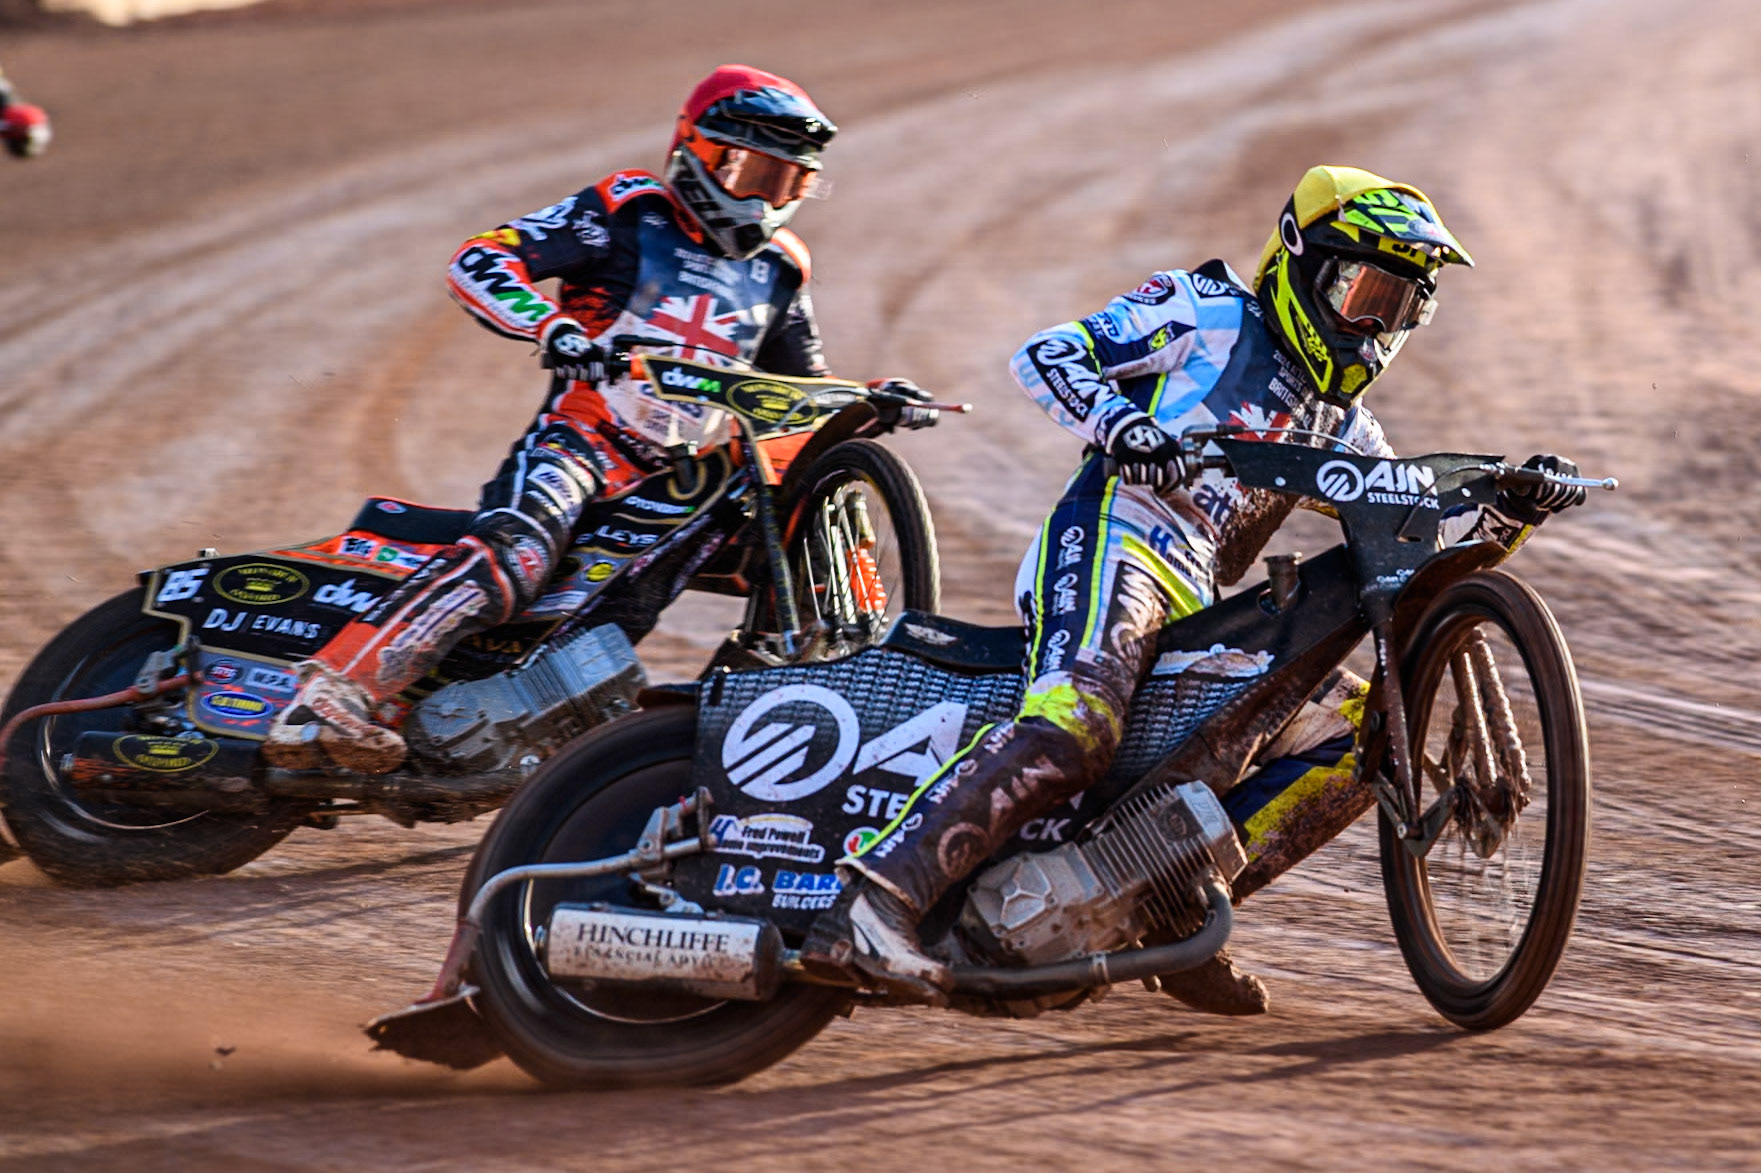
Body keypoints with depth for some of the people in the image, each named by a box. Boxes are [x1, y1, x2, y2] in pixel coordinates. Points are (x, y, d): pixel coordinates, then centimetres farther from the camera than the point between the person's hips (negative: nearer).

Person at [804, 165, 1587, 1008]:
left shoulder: (1339, 421, 30)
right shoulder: (1208, 313, 11)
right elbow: (1044, 353, 2)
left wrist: (1513, 507, 8)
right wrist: (1118, 424, -17)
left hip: (1196, 611, 8)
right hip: (1115, 536, -8)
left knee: (1356, 732, 1)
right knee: (1072, 731, -34)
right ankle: (872, 905, -44)